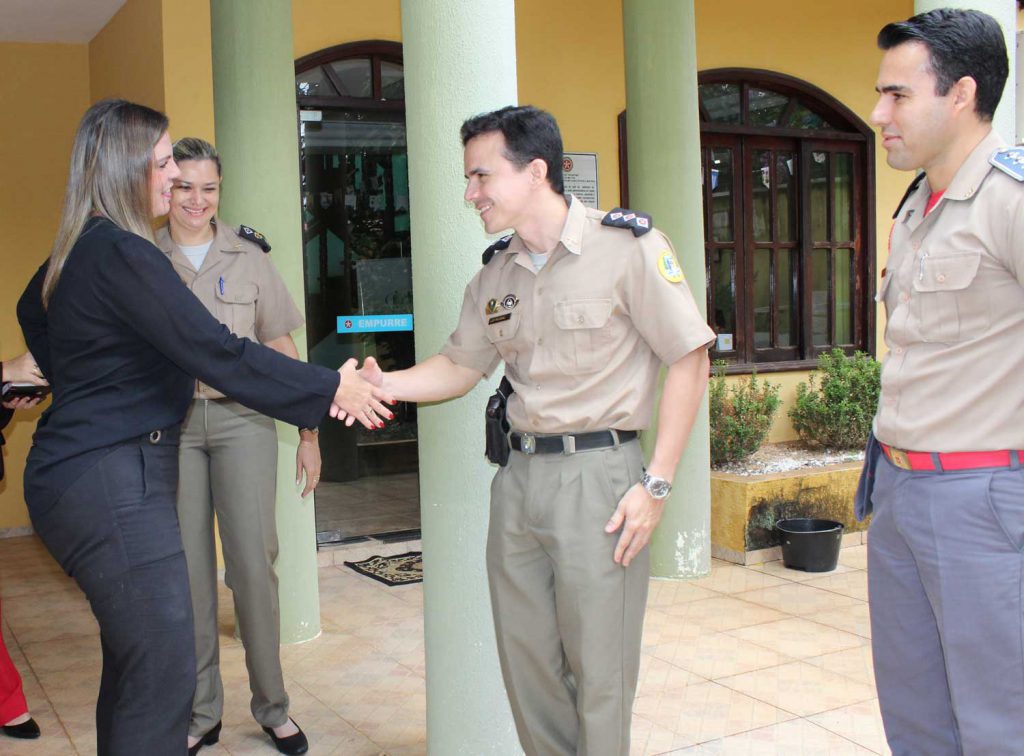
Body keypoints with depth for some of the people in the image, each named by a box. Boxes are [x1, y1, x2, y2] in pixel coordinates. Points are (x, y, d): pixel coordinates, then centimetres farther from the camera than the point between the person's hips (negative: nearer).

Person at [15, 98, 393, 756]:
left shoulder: (81, 251, 14)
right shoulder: (120, 252, -17)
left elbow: (33, 312, 34)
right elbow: (215, 352, -21)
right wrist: (330, 389, -17)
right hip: (112, 481, -11)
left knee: (134, 662, 17)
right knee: (163, 673, -10)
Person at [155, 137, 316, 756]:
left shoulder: (249, 257, 5)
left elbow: (282, 349, 7)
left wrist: (310, 432, 4)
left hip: (241, 419, 0)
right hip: (169, 422, 1)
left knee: (254, 563, -3)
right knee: (187, 569, 5)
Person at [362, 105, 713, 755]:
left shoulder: (627, 245, -8)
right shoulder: (495, 275, 11)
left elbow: (690, 361, -8)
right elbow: (460, 366, 17)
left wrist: (656, 483, -12)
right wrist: (382, 383, -2)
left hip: (598, 474, -6)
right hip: (520, 475, 6)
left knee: (599, 670, 1)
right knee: (527, 663, 13)